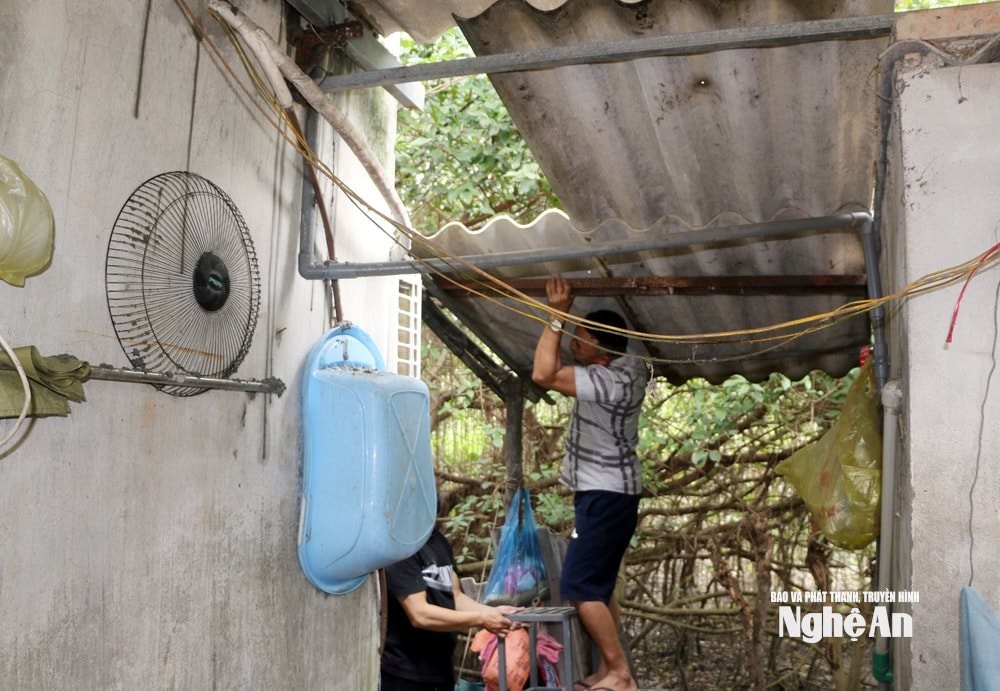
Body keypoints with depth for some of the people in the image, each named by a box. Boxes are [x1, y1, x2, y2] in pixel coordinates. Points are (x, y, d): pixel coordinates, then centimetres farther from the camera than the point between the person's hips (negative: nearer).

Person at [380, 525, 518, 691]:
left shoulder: (439, 539, 9)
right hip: (404, 673, -8)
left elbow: (454, 596, 9)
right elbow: (420, 615, -24)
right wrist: (480, 619, -20)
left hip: (440, 667, 8)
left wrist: (490, 611, -9)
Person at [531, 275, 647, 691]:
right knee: (597, 587, 14)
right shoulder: (627, 369, 4)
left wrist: (558, 314, -23)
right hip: (610, 493, 10)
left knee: (579, 588, -9)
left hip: (604, 496, -10)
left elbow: (543, 374, -30)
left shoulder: (609, 382, -24)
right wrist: (565, 316, 9)